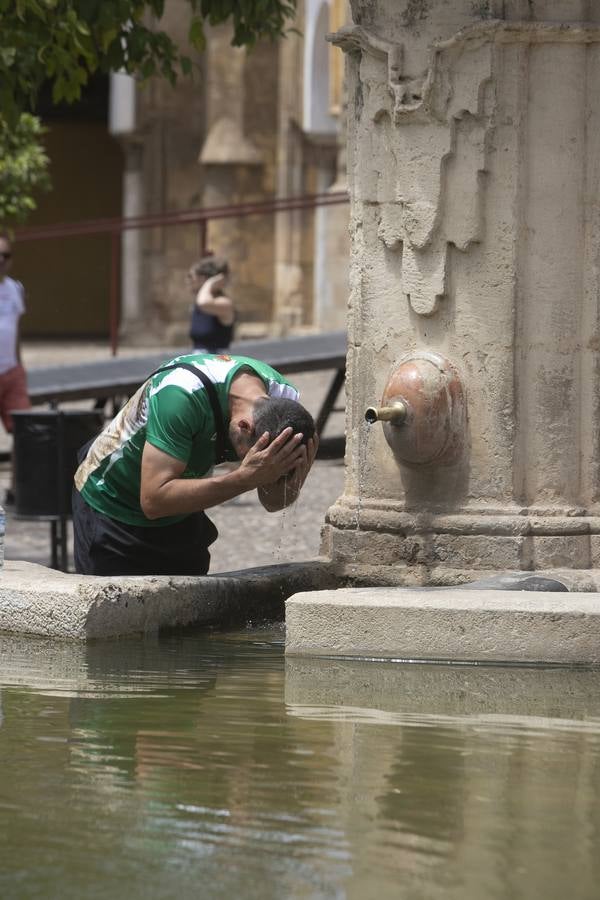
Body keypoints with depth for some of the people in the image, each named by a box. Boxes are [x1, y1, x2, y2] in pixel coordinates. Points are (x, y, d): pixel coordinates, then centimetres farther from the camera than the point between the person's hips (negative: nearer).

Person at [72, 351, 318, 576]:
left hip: (181, 516, 6)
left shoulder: (283, 399, -19)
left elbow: (272, 502, -10)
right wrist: (245, 477, -45)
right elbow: (153, 500, -40)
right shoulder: (183, 395, -38)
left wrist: (297, 475, -33)